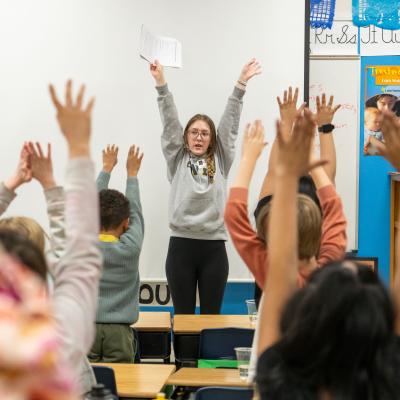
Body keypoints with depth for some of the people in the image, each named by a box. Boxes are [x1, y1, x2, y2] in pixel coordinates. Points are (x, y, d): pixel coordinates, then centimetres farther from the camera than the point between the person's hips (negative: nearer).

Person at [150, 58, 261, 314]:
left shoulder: (220, 161, 9)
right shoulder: (177, 159, 7)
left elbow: (230, 123, 3)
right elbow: (169, 120, -1)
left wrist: (242, 83, -4)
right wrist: (160, 81, -9)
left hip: (214, 247, 1)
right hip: (181, 245, -1)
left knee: (212, 315, 6)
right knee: (183, 316, 5)